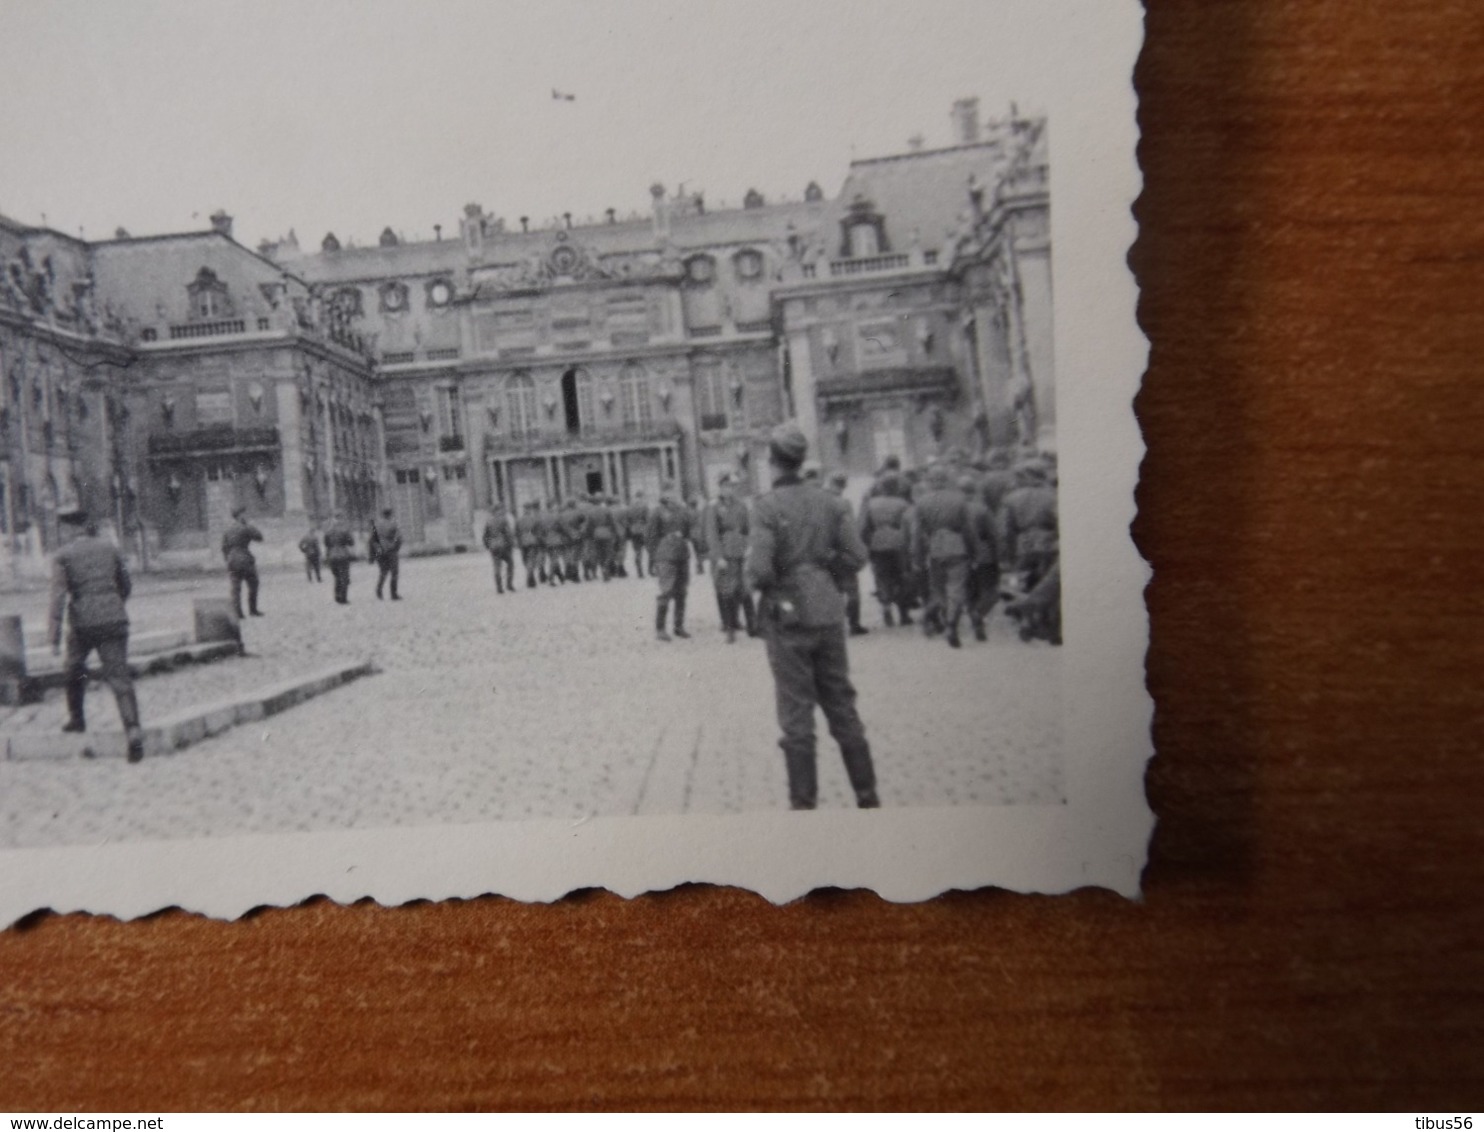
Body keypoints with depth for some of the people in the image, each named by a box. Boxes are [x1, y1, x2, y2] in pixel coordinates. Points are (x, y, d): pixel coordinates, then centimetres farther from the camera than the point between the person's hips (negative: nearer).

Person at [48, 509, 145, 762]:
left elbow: (59, 597, -9)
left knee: (74, 668, 27)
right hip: (115, 619, 2)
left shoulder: (63, 555, -1)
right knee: (119, 677, -3)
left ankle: (76, 718, 40)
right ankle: (133, 732, -17)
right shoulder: (108, 547, 9)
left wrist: (55, 638, -9)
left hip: (83, 622, -2)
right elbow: (126, 585, 15)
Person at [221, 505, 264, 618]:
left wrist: (228, 563, 16)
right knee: (253, 585, 10)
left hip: (232, 562, 5)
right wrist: (249, 525, 1)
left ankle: (237, 613, -1)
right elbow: (259, 537, -2)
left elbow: (224, 549, 10)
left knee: (236, 588, 4)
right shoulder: (245, 529, -11)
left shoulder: (226, 531, 9)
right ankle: (253, 610, 13)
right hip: (245, 560, -5)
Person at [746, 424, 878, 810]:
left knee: (796, 714, 5)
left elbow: (759, 571, -20)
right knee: (842, 706, 15)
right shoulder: (830, 502, 2)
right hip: (828, 614, 5)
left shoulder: (767, 507, -13)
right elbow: (855, 556, 0)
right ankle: (867, 796, 21)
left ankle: (804, 803, 12)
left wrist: (755, 579, 1)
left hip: (788, 618, -4)